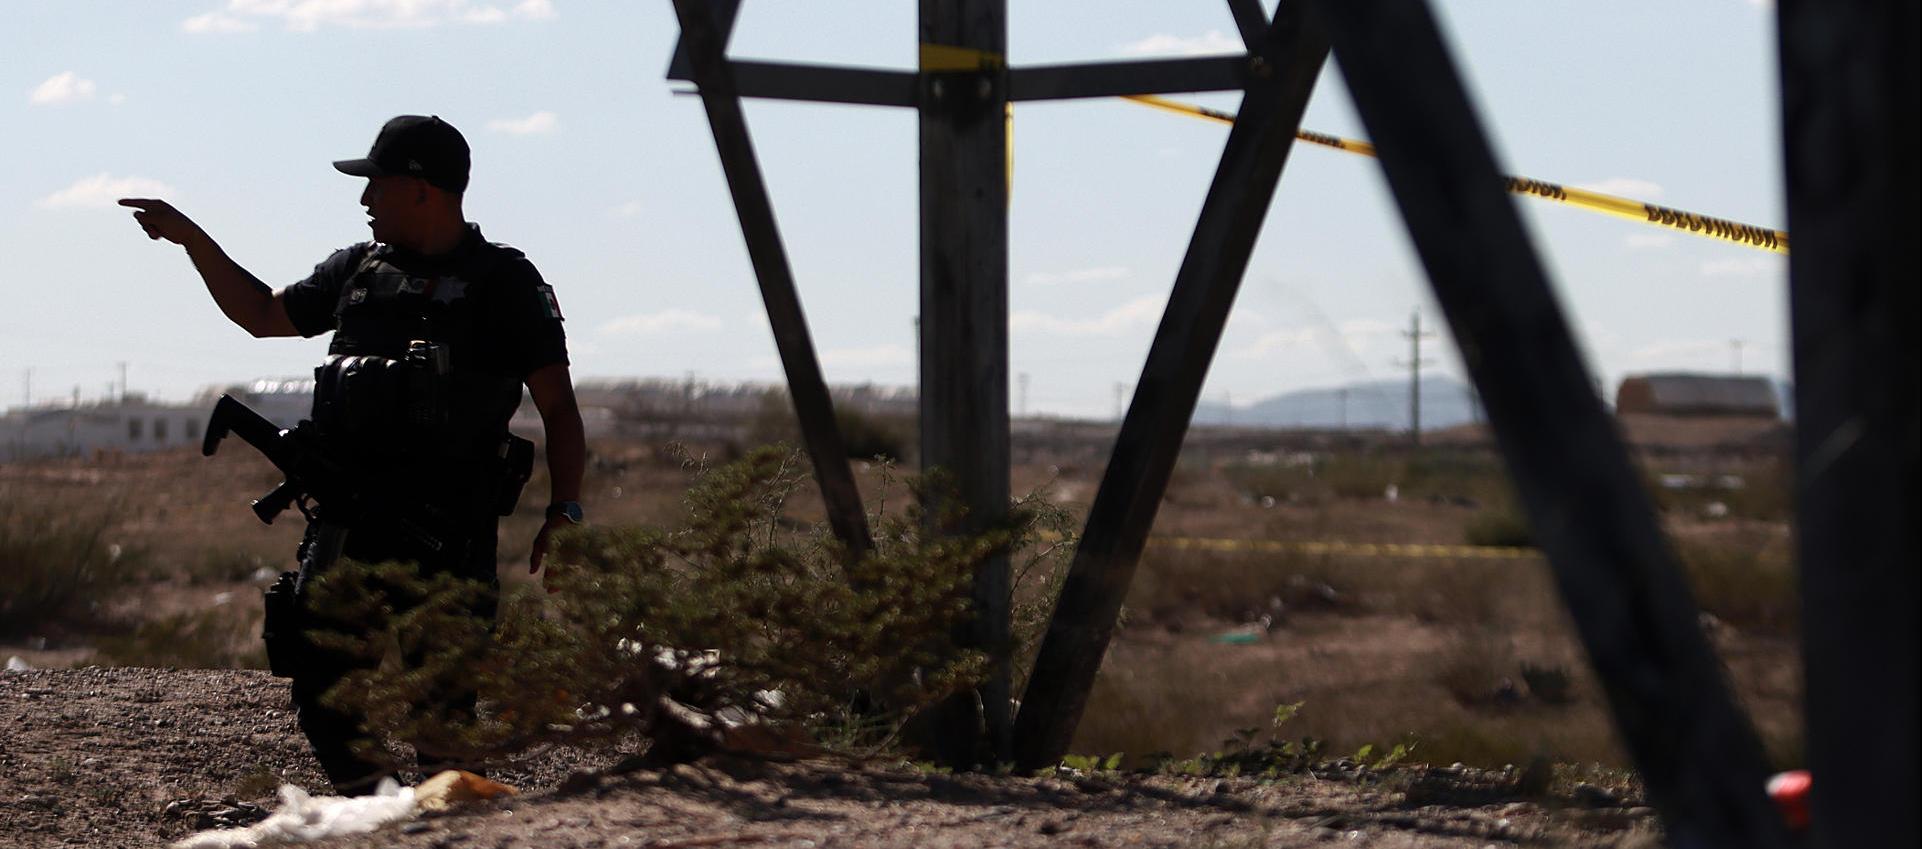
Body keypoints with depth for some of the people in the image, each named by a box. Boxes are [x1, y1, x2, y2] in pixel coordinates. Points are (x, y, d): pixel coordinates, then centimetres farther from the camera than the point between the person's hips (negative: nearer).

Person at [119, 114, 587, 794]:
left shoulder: (503, 281, 0)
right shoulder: (355, 270, 16)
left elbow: (558, 407, -1)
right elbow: (262, 314, 31)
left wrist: (565, 510, -12)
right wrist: (190, 238, 24)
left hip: (447, 541, -6)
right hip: (347, 532, 6)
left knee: (440, 710, -9)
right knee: (324, 698, 3)